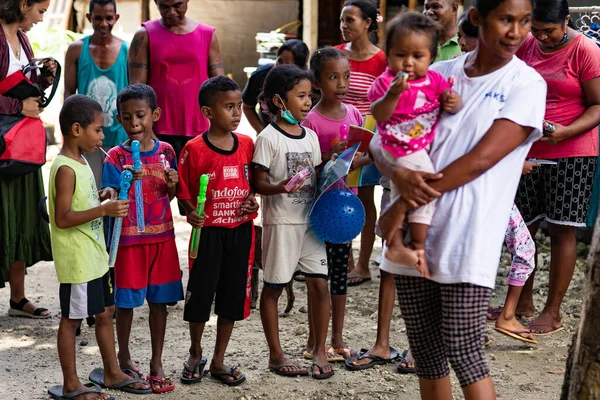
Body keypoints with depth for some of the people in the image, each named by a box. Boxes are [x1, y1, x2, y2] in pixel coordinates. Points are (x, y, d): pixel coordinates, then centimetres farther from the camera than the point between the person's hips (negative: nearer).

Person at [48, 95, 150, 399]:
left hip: (95, 255, 10)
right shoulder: (66, 169, -19)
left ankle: (112, 372, 31)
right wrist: (104, 209, -26)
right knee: (72, 318, 3)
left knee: (105, 312, 17)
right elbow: (62, 218, -23)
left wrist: (102, 196, 3)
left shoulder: (81, 162, 10)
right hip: (76, 260, -10)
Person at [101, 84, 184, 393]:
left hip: (162, 236, 3)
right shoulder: (116, 156, -9)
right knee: (127, 300, 8)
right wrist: (127, 183, -29)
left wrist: (172, 185, -10)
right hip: (130, 238, -3)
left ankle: (157, 362, 21)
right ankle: (124, 357, 28)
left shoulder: (166, 151, 2)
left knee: (159, 300, 9)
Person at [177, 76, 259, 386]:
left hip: (240, 230, 4)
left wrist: (252, 201, -4)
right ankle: (195, 355, 31)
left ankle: (218, 361, 26)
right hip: (208, 231, -4)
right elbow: (184, 191, -6)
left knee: (233, 295, 10)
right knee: (200, 293, 7)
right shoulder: (194, 148, -11)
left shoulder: (246, 144, 3)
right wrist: (191, 213, -23)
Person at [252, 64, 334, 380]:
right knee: (273, 287, 5)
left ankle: (319, 351, 14)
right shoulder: (268, 138, -9)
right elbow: (258, 182, -12)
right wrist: (279, 188, -29)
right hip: (280, 221, -5)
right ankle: (276, 355, 17)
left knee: (319, 284, 2)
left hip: (310, 220, 5)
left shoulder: (310, 136, 10)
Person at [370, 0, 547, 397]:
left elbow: (480, 160, -13)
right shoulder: (438, 74, 9)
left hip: (468, 243, -4)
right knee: (426, 354, 11)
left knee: (462, 351, -5)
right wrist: (401, 175, -18)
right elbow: (380, 141, 6)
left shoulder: (527, 85, -3)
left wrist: (404, 205, -13)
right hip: (414, 235, 4)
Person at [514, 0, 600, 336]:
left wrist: (565, 132, -26)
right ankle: (524, 302, 23)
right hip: (527, 153, 5)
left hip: (570, 154, -5)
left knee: (562, 230, -1)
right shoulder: (527, 46, 6)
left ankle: (553, 312, 8)